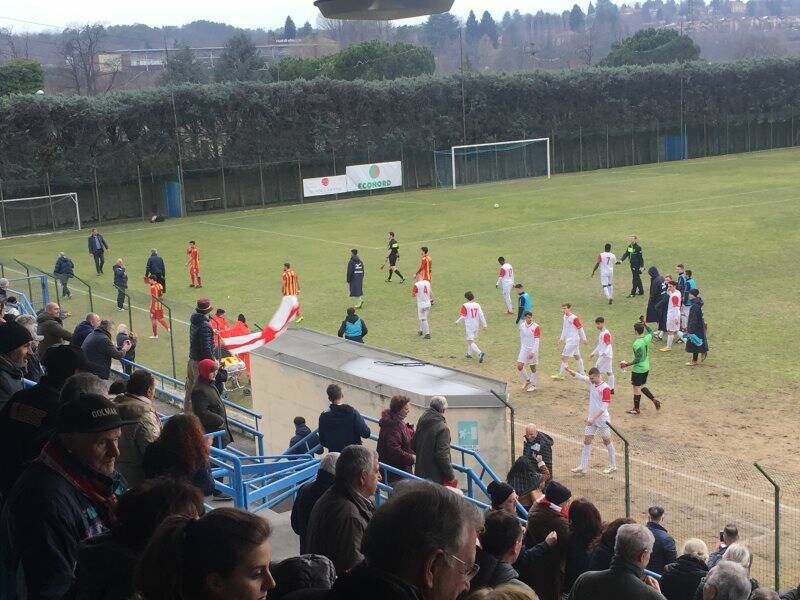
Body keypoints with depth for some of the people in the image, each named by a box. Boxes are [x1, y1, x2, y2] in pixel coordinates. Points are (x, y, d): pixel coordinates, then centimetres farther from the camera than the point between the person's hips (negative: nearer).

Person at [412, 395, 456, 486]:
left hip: (420, 472, 8)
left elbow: (413, 446, 16)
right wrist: (451, 476, -13)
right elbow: (443, 455, -21)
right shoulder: (442, 428, -19)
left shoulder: (421, 423, 6)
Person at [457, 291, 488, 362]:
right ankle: (469, 354, 37)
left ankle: (480, 353, -27)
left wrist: (457, 321, 7)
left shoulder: (465, 306, -13)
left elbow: (463, 316, -10)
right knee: (470, 340, 25)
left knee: (471, 342, -7)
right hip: (476, 325, 6)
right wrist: (484, 324, 1)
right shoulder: (477, 305, 0)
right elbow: (481, 315, -3)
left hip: (469, 325, -6)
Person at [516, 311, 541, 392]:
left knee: (533, 368, 6)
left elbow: (536, 341, -13)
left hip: (532, 350, -4)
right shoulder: (522, 326, 3)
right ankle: (527, 380, 18)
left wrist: (532, 352, -19)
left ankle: (533, 385, 20)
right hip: (524, 349, 4)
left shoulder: (535, 327, -12)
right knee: (519, 366, -5)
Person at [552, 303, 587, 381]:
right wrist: (561, 339, 18)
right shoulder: (565, 317, 7)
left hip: (572, 341, -9)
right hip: (568, 340, 9)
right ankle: (582, 373, 26)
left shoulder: (574, 318, -19)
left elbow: (580, 328, -10)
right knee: (577, 356, 17)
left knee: (564, 357, -8)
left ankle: (560, 375, -3)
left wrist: (584, 339, -2)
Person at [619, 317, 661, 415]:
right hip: (646, 368, 8)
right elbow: (651, 332, 22)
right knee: (641, 386, 23)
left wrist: (627, 364, -17)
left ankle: (636, 409, 17)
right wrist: (644, 324, 23)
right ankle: (654, 400, 17)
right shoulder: (647, 338, -4)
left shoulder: (637, 344, -26)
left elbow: (638, 359, -25)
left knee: (636, 388, 6)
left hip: (638, 369, -8)